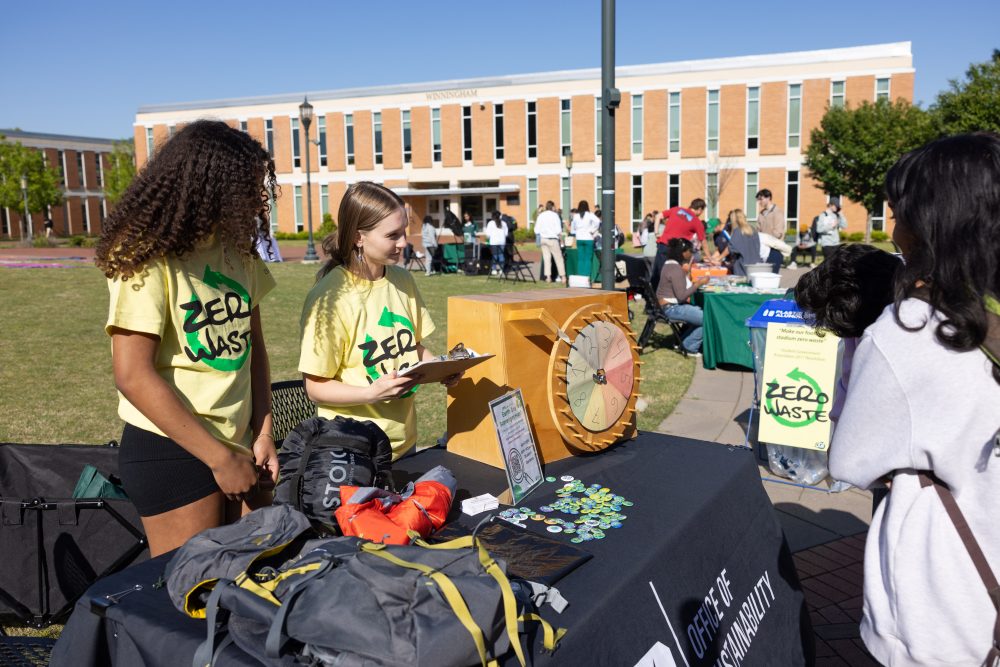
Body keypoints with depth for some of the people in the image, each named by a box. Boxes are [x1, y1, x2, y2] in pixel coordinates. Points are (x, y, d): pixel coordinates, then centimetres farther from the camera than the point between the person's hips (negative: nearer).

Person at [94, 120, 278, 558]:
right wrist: (219, 458, -16)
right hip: (172, 451, -6)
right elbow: (133, 377, -18)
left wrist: (263, 434, 1)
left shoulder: (237, 250, 6)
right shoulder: (149, 258, -15)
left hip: (238, 443, 6)